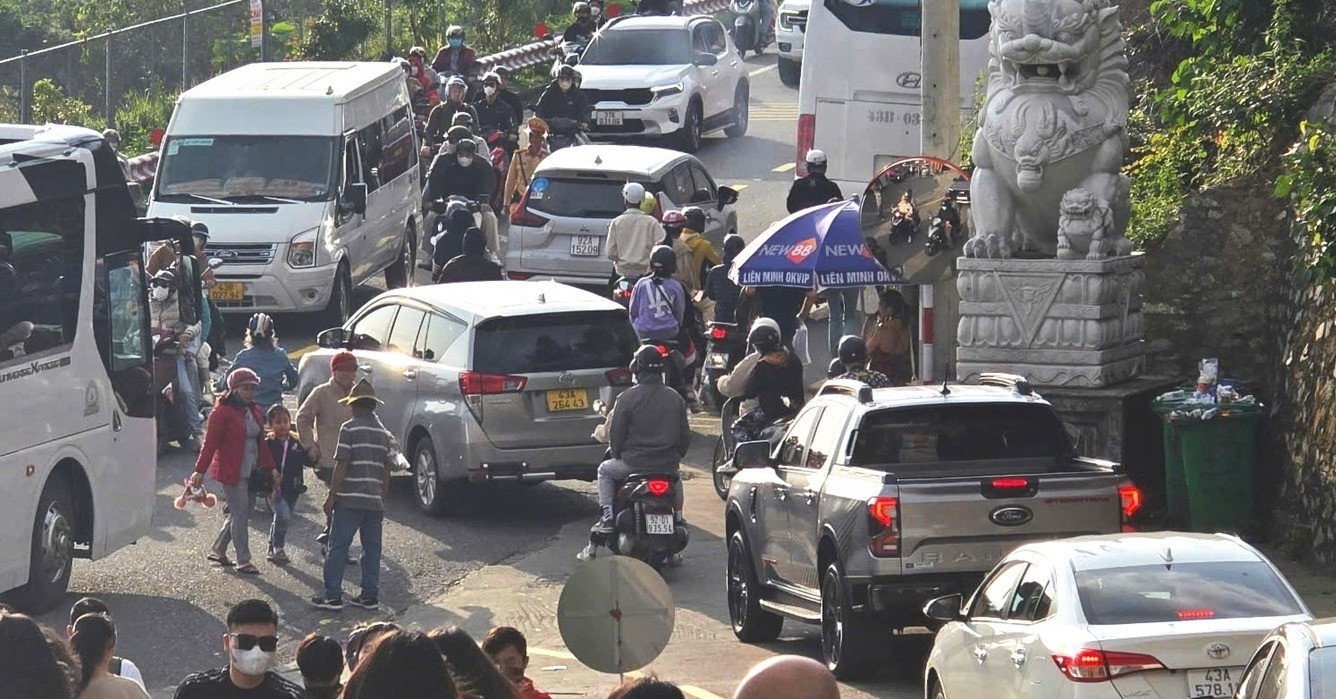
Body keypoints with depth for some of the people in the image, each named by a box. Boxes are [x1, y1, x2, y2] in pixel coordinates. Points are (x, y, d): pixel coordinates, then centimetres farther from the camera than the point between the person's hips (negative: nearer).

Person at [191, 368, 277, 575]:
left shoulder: (254, 412, 12)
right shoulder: (222, 412, -11)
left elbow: (260, 442, 20)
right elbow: (210, 443, -13)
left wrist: (270, 467, 18)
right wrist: (200, 471, -17)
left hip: (250, 472, 8)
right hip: (230, 472, -8)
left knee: (240, 513, 12)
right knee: (240, 513, -8)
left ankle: (217, 549, 28)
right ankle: (243, 561, -4)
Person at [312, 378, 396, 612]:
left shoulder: (350, 429, -8)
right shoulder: (384, 433, 10)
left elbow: (341, 465, -11)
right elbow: (387, 470, 12)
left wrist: (331, 496, -7)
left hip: (350, 499, -5)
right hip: (375, 501, 6)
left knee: (338, 547, -2)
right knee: (372, 549, 10)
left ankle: (332, 596, -4)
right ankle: (370, 595, 11)